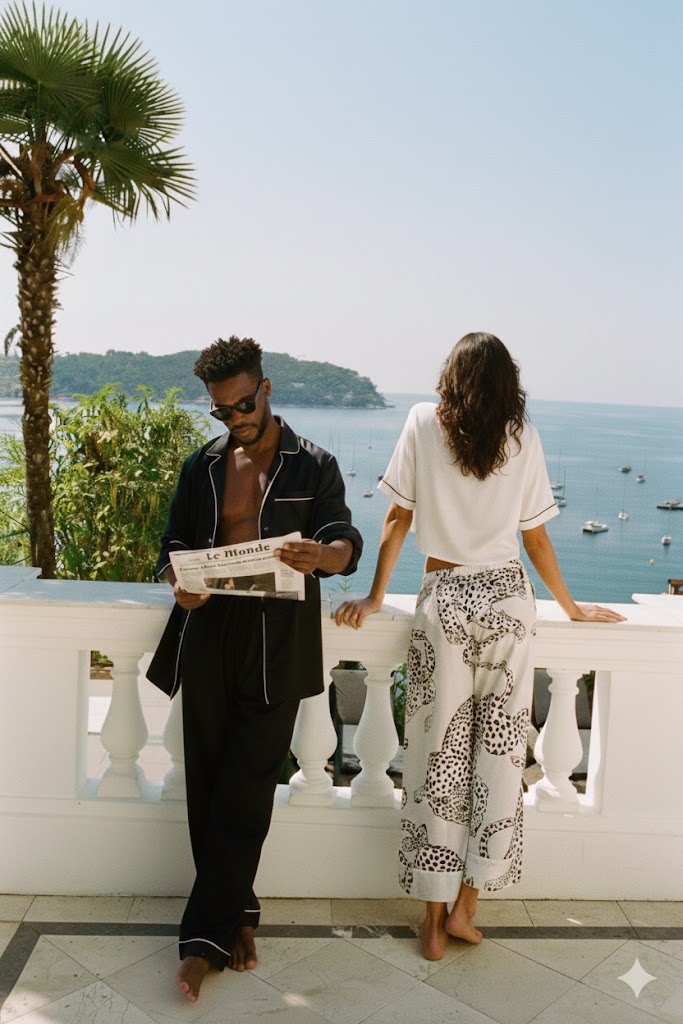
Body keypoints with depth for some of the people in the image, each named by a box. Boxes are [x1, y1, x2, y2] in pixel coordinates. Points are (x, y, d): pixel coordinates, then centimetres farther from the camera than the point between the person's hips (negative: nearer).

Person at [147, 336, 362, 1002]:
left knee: (244, 791, -3)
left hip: (277, 644, -3)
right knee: (208, 785, 6)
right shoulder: (202, 467, 13)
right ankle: (234, 915, 23)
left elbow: (346, 544, -5)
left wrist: (321, 555, -30)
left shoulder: (313, 466, 4)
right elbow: (173, 545, 14)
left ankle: (207, 935, 9)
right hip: (208, 633, 3)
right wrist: (178, 585, -10)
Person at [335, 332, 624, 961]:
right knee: (499, 754, 9)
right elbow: (536, 538, 6)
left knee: (440, 755, 6)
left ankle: (435, 919, 15)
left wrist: (374, 597, 10)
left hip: (445, 600, -1)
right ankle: (465, 908, 17)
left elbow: (398, 518, 1)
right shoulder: (524, 438, 3)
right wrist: (572, 608, 18)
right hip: (510, 597, 1)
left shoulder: (424, 423, 0)